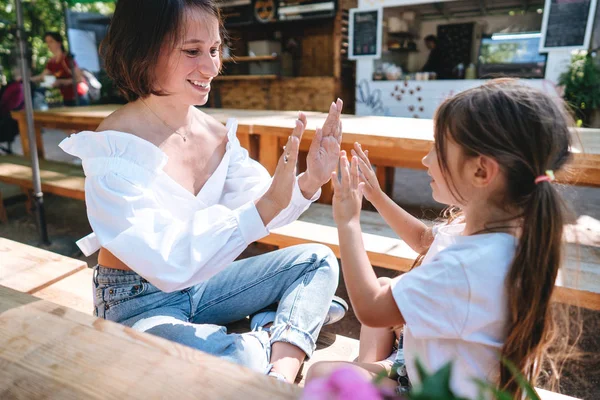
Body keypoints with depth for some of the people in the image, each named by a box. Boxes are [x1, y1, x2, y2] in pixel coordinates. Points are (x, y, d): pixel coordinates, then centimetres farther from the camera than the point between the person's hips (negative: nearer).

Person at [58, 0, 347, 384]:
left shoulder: (217, 133, -4)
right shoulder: (113, 149, -25)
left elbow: (255, 209, -4)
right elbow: (170, 264, -33)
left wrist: (309, 182, -22)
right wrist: (265, 206, -40)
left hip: (198, 283, 7)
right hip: (138, 304, -6)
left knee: (319, 260, 4)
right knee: (233, 360, -35)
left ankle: (282, 374, -7)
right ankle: (285, 325, -2)